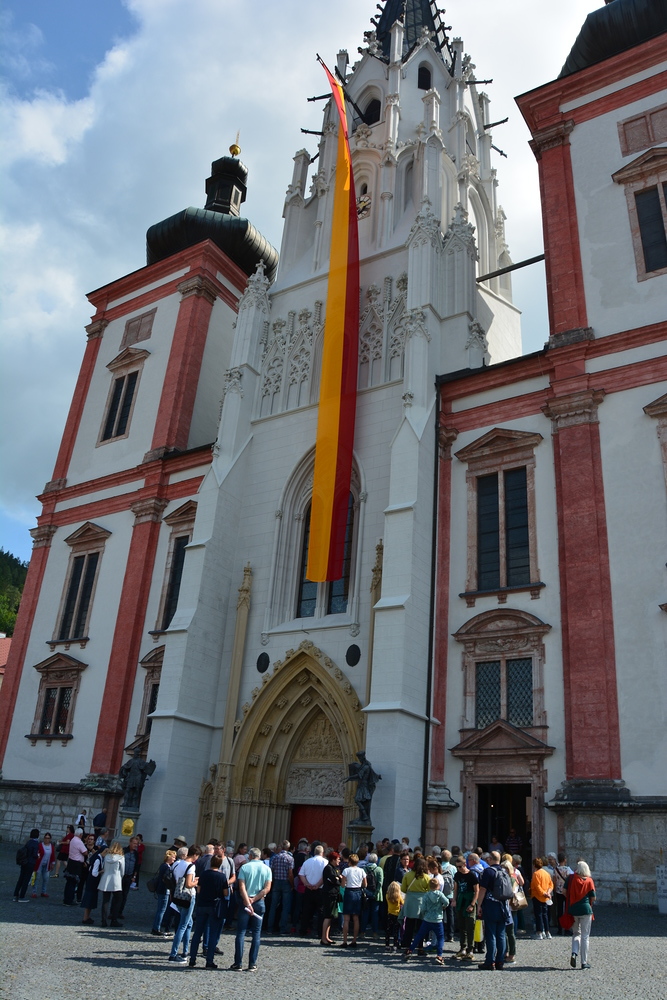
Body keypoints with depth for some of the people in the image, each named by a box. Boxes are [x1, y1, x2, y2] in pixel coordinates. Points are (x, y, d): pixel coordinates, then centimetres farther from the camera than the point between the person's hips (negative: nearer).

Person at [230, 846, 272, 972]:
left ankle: (238, 964, 3)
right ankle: (252, 964, 6)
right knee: (256, 934, 7)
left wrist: (248, 903, -16)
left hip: (245, 901, -2)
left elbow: (242, 887, -11)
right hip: (260, 903, 2)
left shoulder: (244, 867, -1)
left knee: (240, 933, 4)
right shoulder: (267, 869, 4)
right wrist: (254, 900, -8)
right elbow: (267, 888, -5)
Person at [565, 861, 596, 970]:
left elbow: (565, 892, -1)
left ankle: (574, 953, -4)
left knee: (576, 933, 18)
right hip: (586, 909, -2)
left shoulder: (570, 878, -1)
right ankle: (584, 962, 10)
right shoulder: (589, 880, -5)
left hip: (572, 909, 2)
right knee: (585, 936, 8)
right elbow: (593, 898, -4)